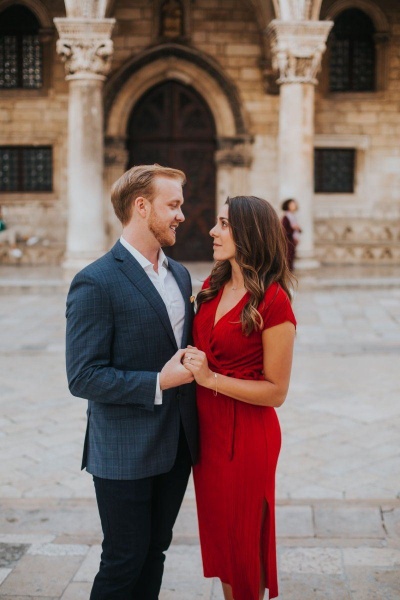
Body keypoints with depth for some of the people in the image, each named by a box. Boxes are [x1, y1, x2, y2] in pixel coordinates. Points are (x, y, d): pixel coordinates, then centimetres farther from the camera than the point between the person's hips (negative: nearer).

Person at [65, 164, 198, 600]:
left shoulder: (179, 274, 9)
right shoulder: (95, 283, -15)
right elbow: (83, 377, -18)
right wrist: (158, 383, -20)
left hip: (177, 445, 7)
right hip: (125, 453, -7)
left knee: (154, 553, 18)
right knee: (124, 562, 6)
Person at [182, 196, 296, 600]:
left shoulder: (273, 302, -18)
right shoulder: (212, 286, 4)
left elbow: (276, 391, -15)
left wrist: (211, 378, -21)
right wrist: (189, 366, 1)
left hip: (246, 434, -7)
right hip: (206, 428, 7)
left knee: (242, 540, 10)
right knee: (217, 535, 20)